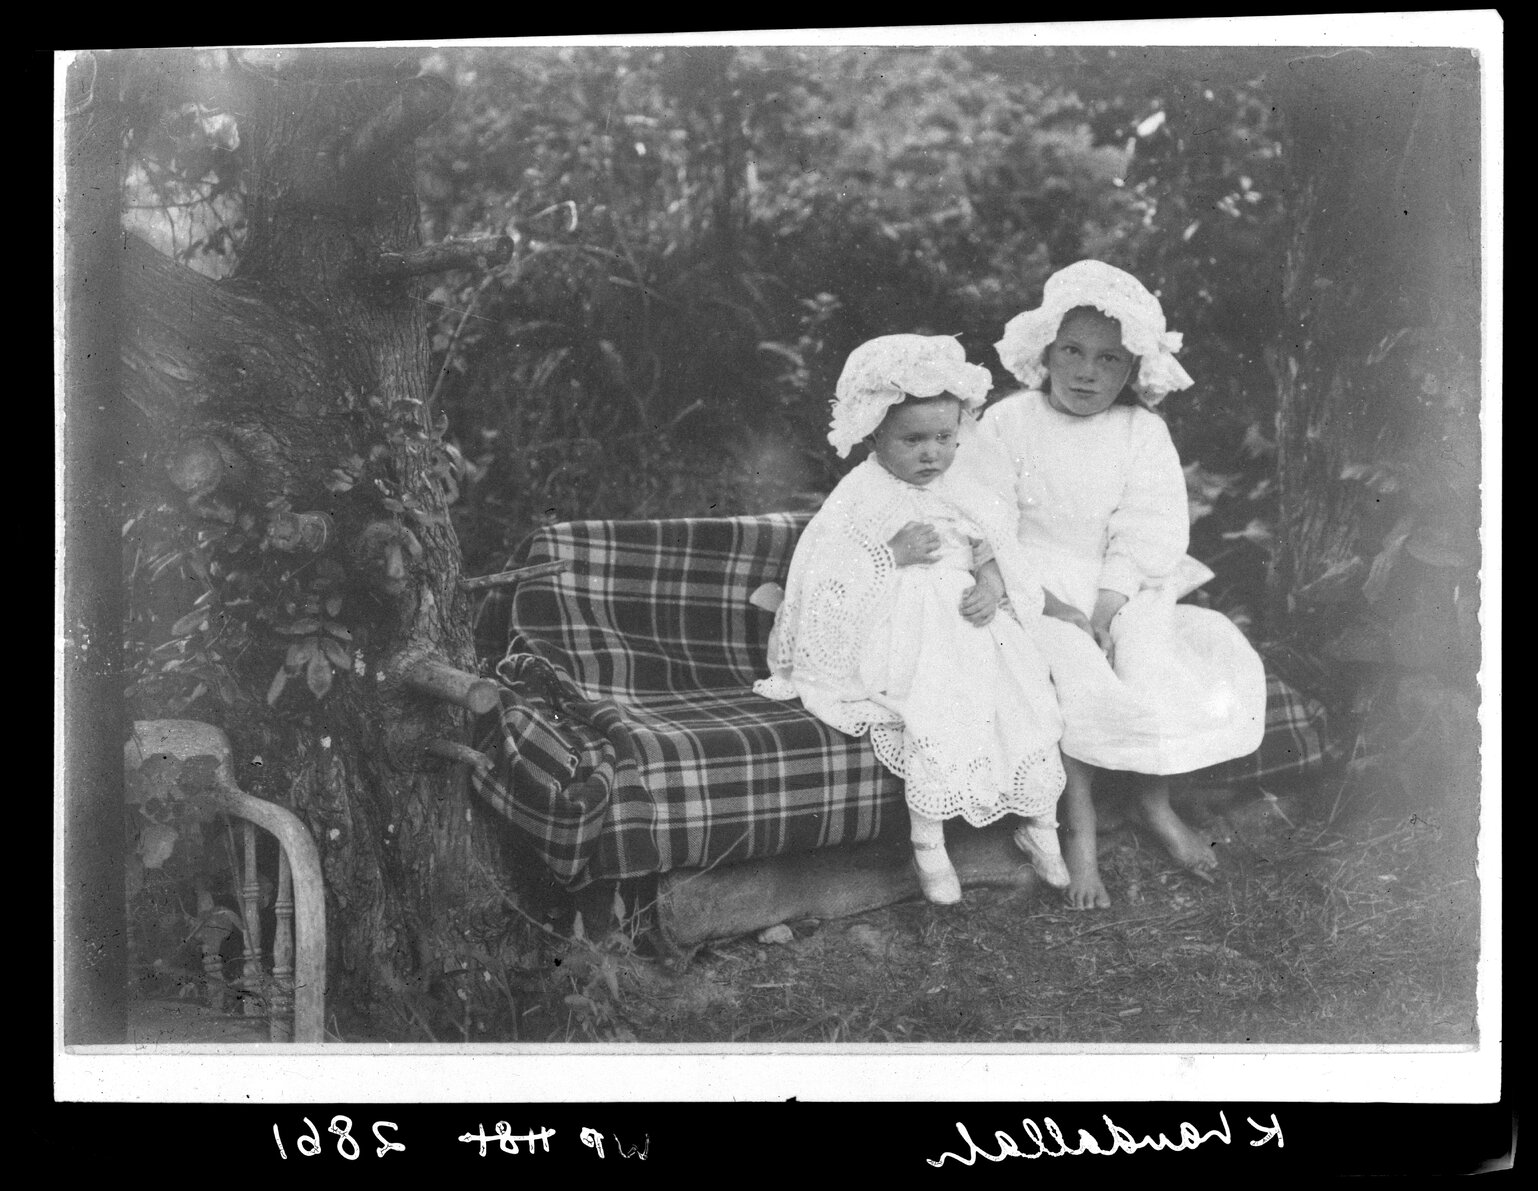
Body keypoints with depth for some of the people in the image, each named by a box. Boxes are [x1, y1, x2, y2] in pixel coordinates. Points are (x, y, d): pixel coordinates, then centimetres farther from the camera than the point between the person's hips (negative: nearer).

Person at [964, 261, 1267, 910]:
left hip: (1125, 587, 3)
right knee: (1071, 670, -28)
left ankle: (1155, 800, 3)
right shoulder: (1009, 423, -3)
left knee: (1157, 660, -21)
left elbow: (1150, 530, -5)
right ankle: (1079, 831, -17)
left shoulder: (1143, 432, 2)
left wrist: (1107, 605, -19)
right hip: (1037, 586, -3)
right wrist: (1043, 599, -18)